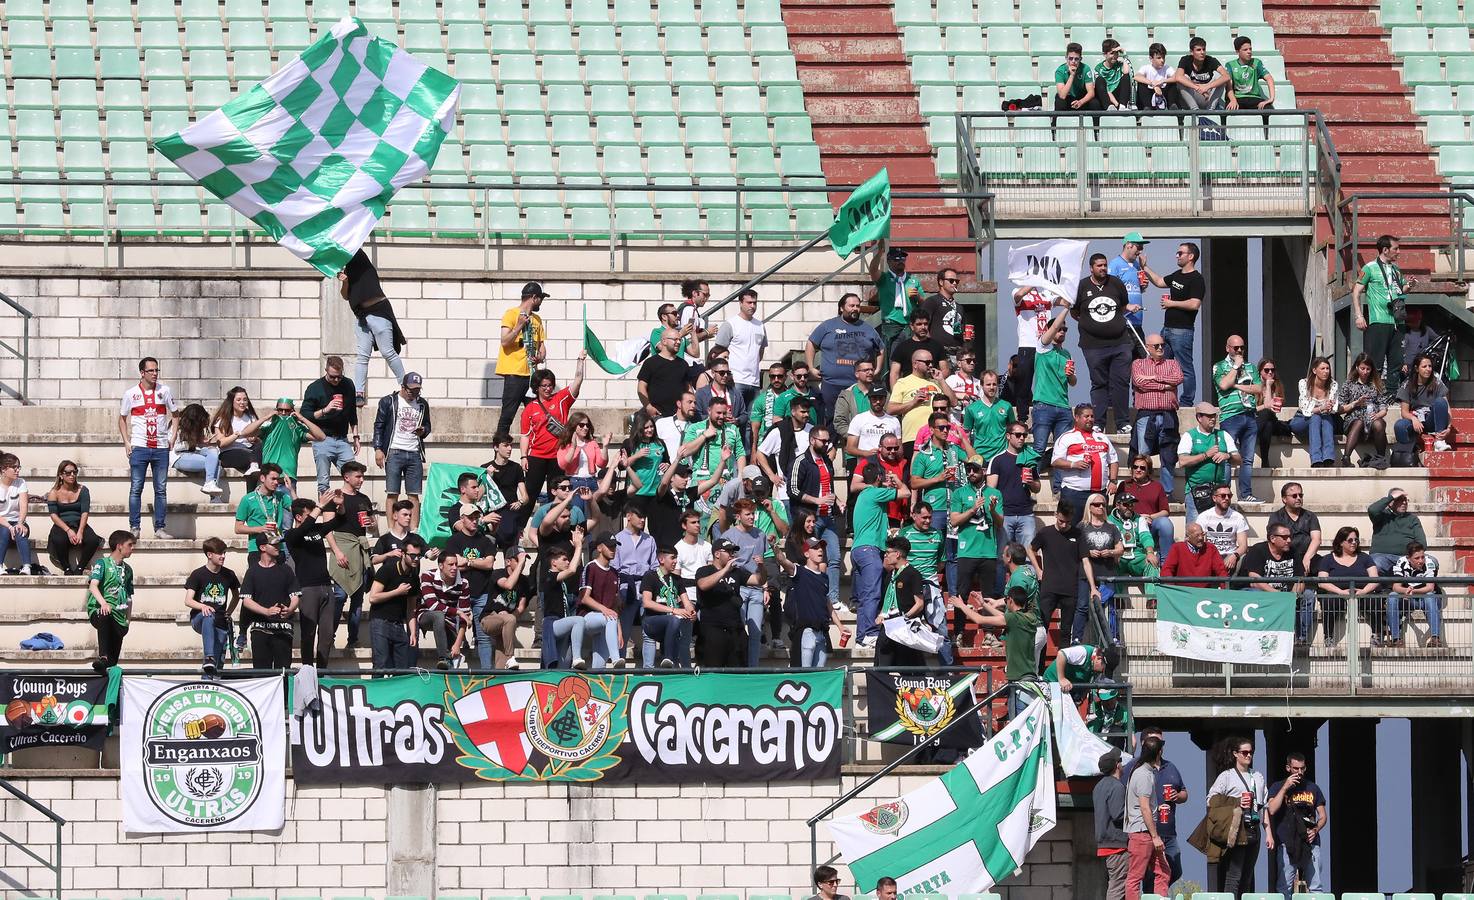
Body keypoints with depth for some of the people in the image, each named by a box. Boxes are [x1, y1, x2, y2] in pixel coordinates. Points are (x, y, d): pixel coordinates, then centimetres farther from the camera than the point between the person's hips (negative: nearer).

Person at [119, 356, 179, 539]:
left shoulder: (164, 391, 5)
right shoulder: (131, 394, 2)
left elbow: (175, 414, 15)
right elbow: (122, 419, 11)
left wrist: (172, 437, 4)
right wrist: (126, 442, 1)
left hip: (161, 447, 2)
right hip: (139, 447, -2)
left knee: (161, 490, 4)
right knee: (136, 489, -2)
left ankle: (159, 528, 9)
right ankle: (134, 528, 2)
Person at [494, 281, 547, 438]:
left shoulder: (537, 319, 18)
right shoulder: (511, 314, -2)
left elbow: (542, 346, 20)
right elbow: (505, 341, -11)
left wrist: (540, 357, -1)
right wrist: (520, 325, -19)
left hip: (531, 374, 6)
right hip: (514, 373, -6)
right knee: (508, 414, -8)